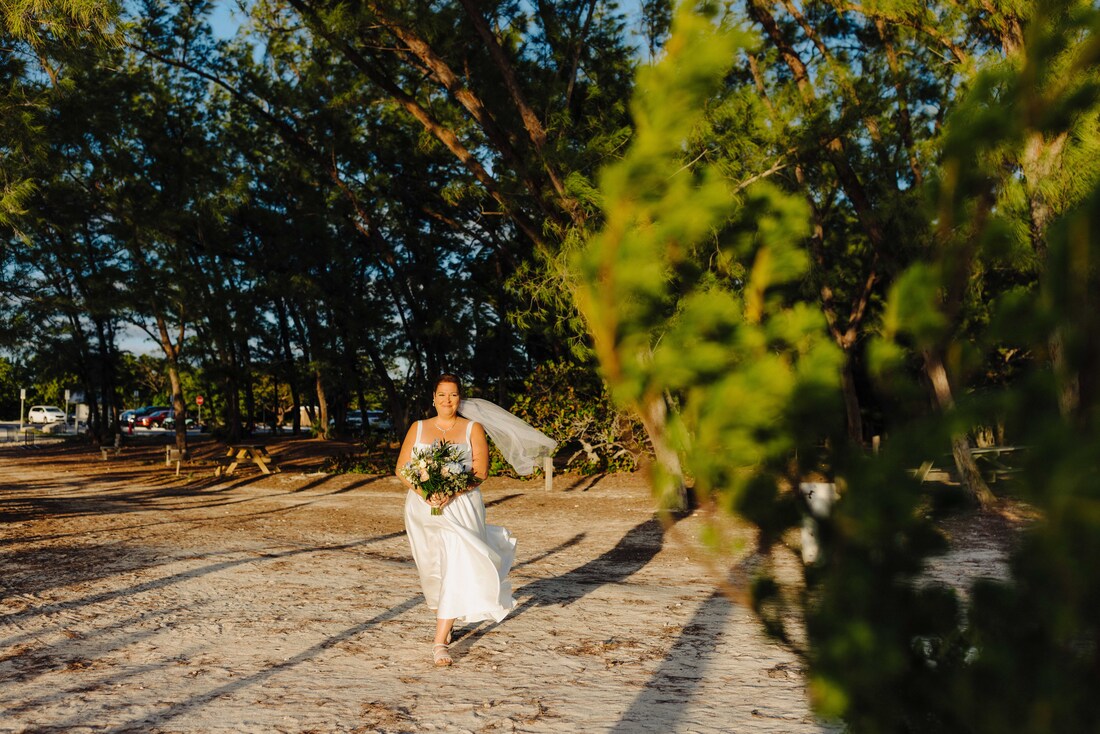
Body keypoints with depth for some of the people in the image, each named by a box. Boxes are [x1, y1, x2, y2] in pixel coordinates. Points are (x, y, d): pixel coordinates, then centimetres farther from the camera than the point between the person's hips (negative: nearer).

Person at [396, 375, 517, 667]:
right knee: (434, 569, 9)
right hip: (422, 506, 2)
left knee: (456, 567, -16)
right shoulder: (418, 428, 11)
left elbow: (481, 471, -5)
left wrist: (451, 492, -20)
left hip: (461, 505, -2)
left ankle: (440, 641, -15)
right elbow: (401, 468, 3)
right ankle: (445, 620, 36)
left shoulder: (473, 429, 6)